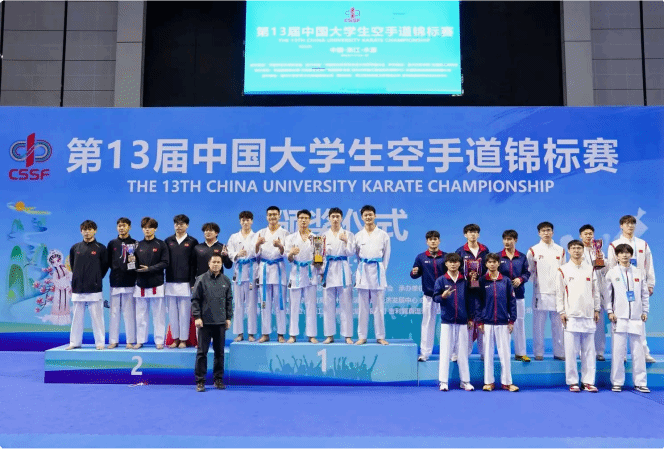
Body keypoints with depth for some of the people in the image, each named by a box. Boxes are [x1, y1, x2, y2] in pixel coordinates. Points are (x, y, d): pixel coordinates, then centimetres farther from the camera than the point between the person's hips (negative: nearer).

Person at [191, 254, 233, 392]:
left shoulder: (226, 281, 7)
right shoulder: (201, 279, -2)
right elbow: (195, 299, -2)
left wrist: (228, 318, 8)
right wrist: (197, 317, -9)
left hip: (220, 323, 3)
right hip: (205, 322, -3)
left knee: (219, 352, 9)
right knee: (202, 352, 1)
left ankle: (218, 379, 20)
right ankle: (200, 381, 10)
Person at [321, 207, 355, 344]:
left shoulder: (348, 234, 8)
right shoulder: (324, 236, 12)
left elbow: (351, 252, -1)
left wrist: (346, 241, -15)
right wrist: (321, 270, 2)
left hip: (343, 270, -2)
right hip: (329, 270, 2)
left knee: (346, 304, -3)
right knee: (328, 304, 3)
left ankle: (348, 335, 2)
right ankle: (329, 335, 12)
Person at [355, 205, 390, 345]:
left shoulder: (383, 235, 5)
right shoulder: (358, 236, 8)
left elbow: (386, 255, 8)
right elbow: (356, 254, 14)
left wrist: (382, 270, 6)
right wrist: (363, 268, 9)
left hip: (378, 271, -1)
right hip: (363, 272, 1)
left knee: (379, 306, 1)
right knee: (362, 307, 4)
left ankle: (380, 336, 10)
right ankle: (362, 336, 10)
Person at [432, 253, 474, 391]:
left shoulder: (464, 281, 5)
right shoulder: (441, 280, 1)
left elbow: (469, 300, 10)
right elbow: (434, 297, -1)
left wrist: (471, 318, 10)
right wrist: (443, 296, -22)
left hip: (462, 321, 2)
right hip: (446, 320, -2)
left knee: (463, 351, 8)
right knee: (445, 351, 1)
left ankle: (465, 381, 17)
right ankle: (443, 381, 7)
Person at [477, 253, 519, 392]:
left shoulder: (506, 281, 4)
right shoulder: (481, 281, 2)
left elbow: (512, 301, 5)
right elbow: (478, 302, 2)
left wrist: (512, 320, 0)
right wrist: (479, 321, -2)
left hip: (503, 323, 0)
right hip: (487, 323, 0)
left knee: (505, 353, 4)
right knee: (487, 353, 6)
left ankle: (507, 382, 13)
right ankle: (489, 382, 14)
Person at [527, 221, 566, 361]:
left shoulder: (560, 250, 13)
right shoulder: (533, 251, 5)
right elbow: (529, 271, 8)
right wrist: (535, 282, -7)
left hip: (557, 292, 2)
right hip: (540, 293, -2)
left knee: (558, 324, 3)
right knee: (538, 324, 0)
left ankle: (559, 352, 13)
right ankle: (538, 353, 8)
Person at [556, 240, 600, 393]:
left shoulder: (590, 269, 12)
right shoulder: (563, 270, 4)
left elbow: (596, 291, 15)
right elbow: (559, 293, 3)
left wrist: (596, 309, 11)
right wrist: (561, 312, -3)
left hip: (588, 315, 3)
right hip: (571, 315, -2)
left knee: (589, 350, 4)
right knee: (571, 350, -1)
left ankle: (588, 381, 12)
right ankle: (573, 382, 7)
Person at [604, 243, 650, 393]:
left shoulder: (639, 272, 10)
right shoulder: (611, 273, 5)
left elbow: (645, 293, 14)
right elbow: (607, 294, 6)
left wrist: (645, 311, 8)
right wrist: (610, 312, -2)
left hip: (636, 317, 2)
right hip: (619, 317, -2)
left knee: (638, 350, 2)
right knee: (618, 350, -2)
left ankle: (640, 382, 13)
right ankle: (617, 382, 7)